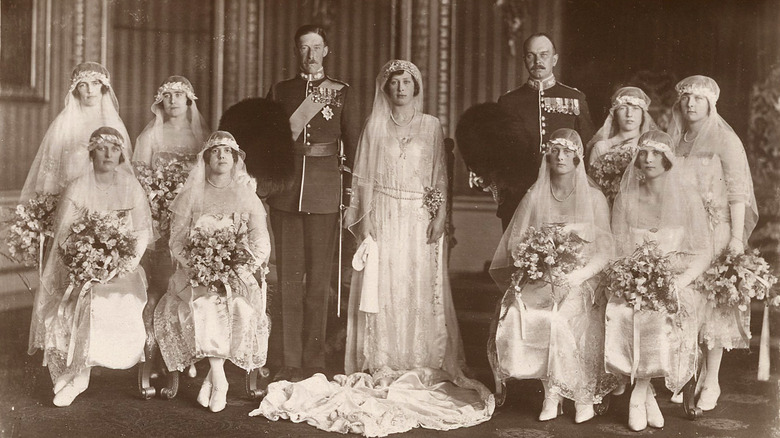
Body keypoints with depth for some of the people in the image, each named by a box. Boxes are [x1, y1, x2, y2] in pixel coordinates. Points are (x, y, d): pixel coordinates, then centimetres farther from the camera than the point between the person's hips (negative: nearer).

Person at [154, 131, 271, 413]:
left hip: (237, 273, 1)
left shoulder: (247, 196, 12)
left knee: (239, 305, -30)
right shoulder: (190, 196, 12)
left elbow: (261, 243, 4)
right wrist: (195, 263, -16)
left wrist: (237, 267, -15)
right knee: (203, 303, -32)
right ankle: (219, 379, -23)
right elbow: (177, 239, 4)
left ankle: (212, 377, -15)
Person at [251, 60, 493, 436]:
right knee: (382, 288, -3)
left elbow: (440, 177, 7)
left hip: (419, 218, 1)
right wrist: (364, 220, -4)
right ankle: (381, 365, 3)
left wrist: (441, 215, -4)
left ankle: (422, 363, 8)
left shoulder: (431, 126, 9)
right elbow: (364, 177, 5)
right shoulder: (374, 126, 7)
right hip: (383, 217, 0)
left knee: (421, 289, 0)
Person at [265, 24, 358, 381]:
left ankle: (313, 363, 10)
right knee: (288, 278, 0)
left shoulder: (340, 92, 8)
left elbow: (352, 144, 7)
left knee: (319, 278, 2)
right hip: (286, 190, 1)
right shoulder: (280, 91, 12)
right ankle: (286, 363, 5)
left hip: (325, 192, -1)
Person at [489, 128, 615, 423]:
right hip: (538, 280, 2)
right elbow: (514, 247, 9)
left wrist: (572, 279, -16)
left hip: (581, 281, -2)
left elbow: (604, 251, 0)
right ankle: (553, 390, -16)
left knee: (563, 313, -33)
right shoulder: (534, 197, 13)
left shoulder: (594, 198, 7)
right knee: (516, 312, -29)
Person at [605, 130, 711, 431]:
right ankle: (648, 395, -12)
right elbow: (618, 250, 6)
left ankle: (638, 397, -13)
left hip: (675, 282, -1)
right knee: (618, 315, -31)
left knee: (664, 317, -33)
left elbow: (702, 254, 0)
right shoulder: (626, 198, 7)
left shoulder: (685, 198, 2)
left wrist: (677, 283, -16)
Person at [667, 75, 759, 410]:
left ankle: (711, 382, 1)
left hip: (715, 230, -5)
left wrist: (737, 237, -14)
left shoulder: (725, 139, -3)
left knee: (713, 303, -4)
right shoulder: (676, 141, 12)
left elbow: (737, 191, -7)